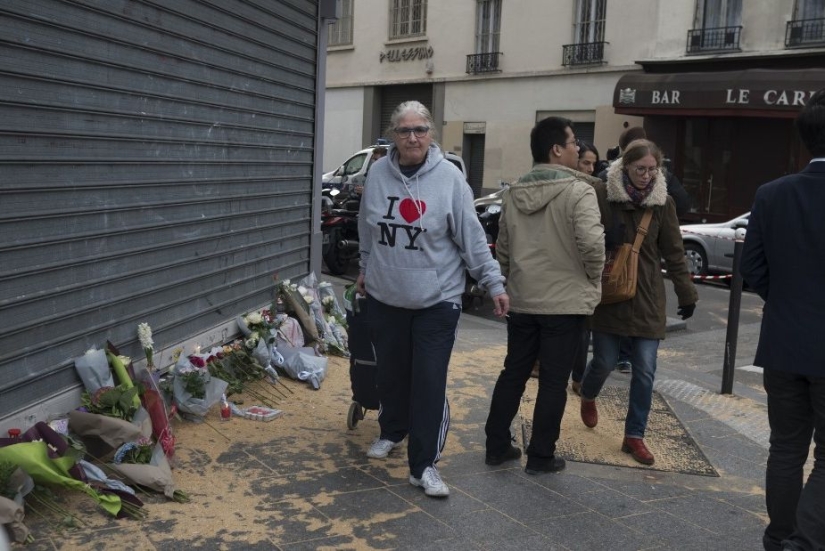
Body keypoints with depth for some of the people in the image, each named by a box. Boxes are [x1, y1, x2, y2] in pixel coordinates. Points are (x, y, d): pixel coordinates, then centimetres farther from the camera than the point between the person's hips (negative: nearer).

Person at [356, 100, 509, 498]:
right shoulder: (378, 174, -1)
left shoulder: (449, 177, -11)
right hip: (384, 297, 4)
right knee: (391, 373, 18)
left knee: (430, 381, -3)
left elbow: (472, 237, -9)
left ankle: (424, 463, 7)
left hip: (436, 299, -3)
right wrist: (366, 269, 21)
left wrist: (494, 283, -10)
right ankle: (392, 431, 43)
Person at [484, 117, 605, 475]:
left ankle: (496, 446, 22)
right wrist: (593, 278, -6)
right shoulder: (578, 191, -13)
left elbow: (502, 248, 14)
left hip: (521, 301, 6)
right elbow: (592, 243, -24)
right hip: (566, 302, -6)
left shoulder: (513, 193, 8)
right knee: (553, 381, 4)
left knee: (513, 373, 15)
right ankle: (541, 456, 12)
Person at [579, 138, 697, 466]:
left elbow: (673, 252, 6)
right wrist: (606, 239, -20)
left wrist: (686, 293, 6)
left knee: (645, 371, 1)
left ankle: (634, 436, 15)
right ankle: (588, 398, 38)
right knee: (605, 361, 4)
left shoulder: (663, 203, 0)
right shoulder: (604, 197, -6)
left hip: (647, 298, 2)